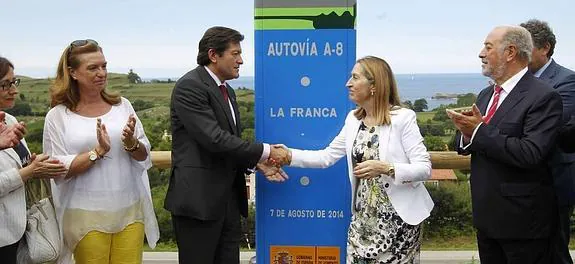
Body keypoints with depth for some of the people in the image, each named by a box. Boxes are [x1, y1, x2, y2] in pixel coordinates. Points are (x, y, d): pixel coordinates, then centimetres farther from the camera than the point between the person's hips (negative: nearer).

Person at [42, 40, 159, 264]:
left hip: (130, 210, 3)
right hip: (87, 216, -3)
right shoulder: (58, 116, -3)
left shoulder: (122, 105, 5)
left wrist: (132, 143, -13)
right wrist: (98, 151, -17)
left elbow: (144, 155, 8)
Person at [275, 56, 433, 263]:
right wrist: (289, 155, -2)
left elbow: (424, 168, -15)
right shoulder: (353, 119, 7)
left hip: (398, 218, -5)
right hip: (363, 217, 6)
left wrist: (385, 168, -28)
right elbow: (326, 156, 8)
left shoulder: (403, 117, -12)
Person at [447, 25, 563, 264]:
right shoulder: (486, 94, 11)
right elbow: (464, 146, 10)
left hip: (522, 218, -7)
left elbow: (530, 153, -26)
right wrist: (466, 133, -12)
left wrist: (480, 131, -23)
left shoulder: (543, 97, -15)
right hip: (486, 215, 7)